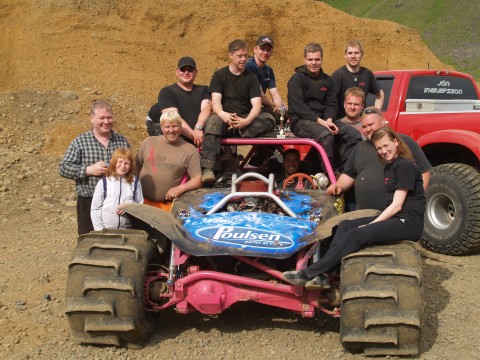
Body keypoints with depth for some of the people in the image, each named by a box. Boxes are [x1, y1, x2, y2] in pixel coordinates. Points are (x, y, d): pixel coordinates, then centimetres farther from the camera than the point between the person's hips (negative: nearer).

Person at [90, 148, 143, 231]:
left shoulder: (135, 182, 4)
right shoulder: (103, 182, 1)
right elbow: (95, 209, 3)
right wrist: (99, 230, -6)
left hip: (128, 230, 1)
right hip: (106, 230, -1)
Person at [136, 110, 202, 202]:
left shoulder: (190, 150, 3)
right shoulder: (149, 142, 12)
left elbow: (197, 180, -1)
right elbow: (136, 165, 23)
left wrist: (180, 188, -18)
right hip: (142, 199, 0)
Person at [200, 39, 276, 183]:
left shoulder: (251, 78, 10)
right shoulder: (219, 75, 7)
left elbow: (257, 105, -2)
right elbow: (215, 101, -6)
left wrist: (246, 121, -24)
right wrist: (222, 114, -31)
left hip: (245, 119, 2)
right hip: (224, 118, -2)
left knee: (269, 119, -26)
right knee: (213, 121, -39)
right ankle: (208, 169, -51)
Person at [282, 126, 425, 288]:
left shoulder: (405, 166, -10)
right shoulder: (389, 167, 19)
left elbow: (397, 205, -15)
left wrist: (370, 225, -15)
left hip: (409, 223, -9)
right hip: (393, 218, 9)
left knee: (356, 235, -25)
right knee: (345, 226, -7)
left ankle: (310, 274, -25)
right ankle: (320, 278, -19)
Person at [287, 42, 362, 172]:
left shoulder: (327, 80, 16)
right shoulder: (297, 78, -3)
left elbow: (332, 104, 12)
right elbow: (298, 106, -13)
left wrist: (329, 120, -11)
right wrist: (320, 121, -20)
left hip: (323, 120, 6)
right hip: (300, 121, -6)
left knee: (354, 135, -13)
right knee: (326, 136, -36)